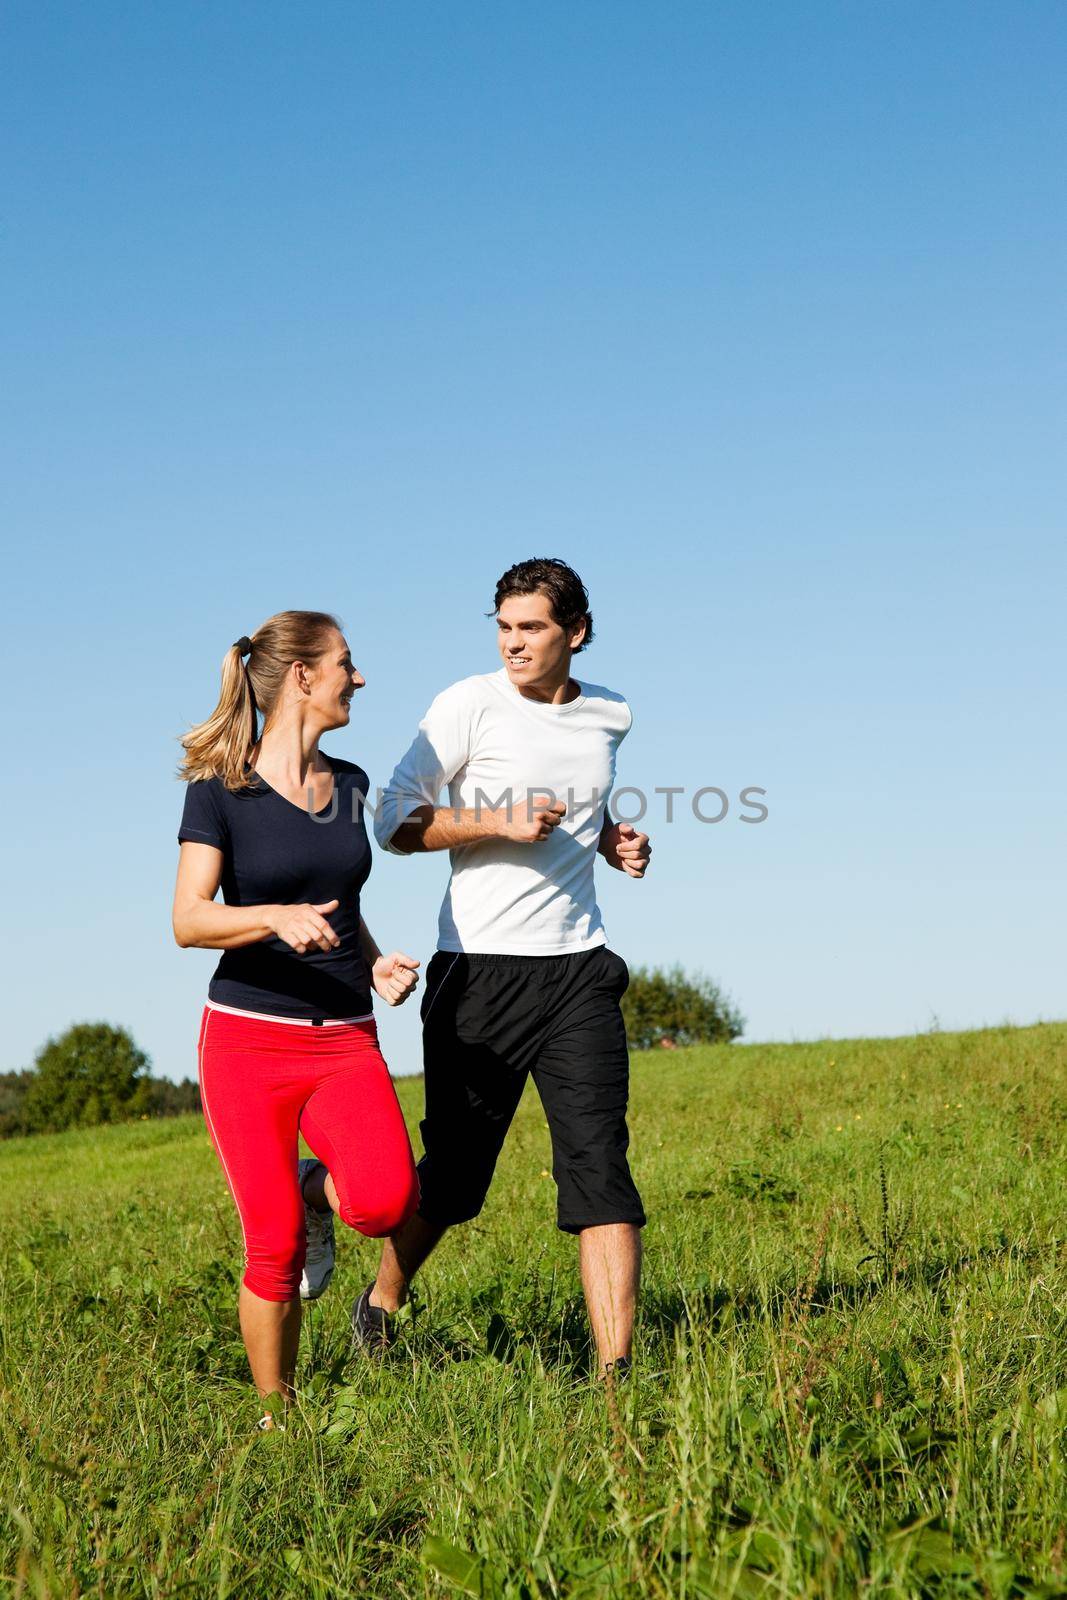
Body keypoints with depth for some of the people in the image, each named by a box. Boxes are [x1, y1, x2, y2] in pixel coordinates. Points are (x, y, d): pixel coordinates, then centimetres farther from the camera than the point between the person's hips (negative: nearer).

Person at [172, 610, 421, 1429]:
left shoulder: (349, 783, 11)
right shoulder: (222, 790, -4)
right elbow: (189, 921, -12)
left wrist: (376, 960, 4)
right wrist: (277, 917, -28)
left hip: (346, 1042, 4)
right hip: (248, 1039, -3)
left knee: (387, 1201, -21)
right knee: (273, 1247, -6)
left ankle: (320, 1189, 15)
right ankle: (278, 1416, 16)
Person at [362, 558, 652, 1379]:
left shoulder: (611, 716, 11)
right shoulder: (470, 705, -4)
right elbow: (394, 821, -5)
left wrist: (615, 839, 10)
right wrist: (503, 823, -16)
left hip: (578, 969, 3)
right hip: (479, 970, -3)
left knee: (598, 1164, -8)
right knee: (454, 1170, 7)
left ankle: (616, 1372, -8)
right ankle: (381, 1303, 35)